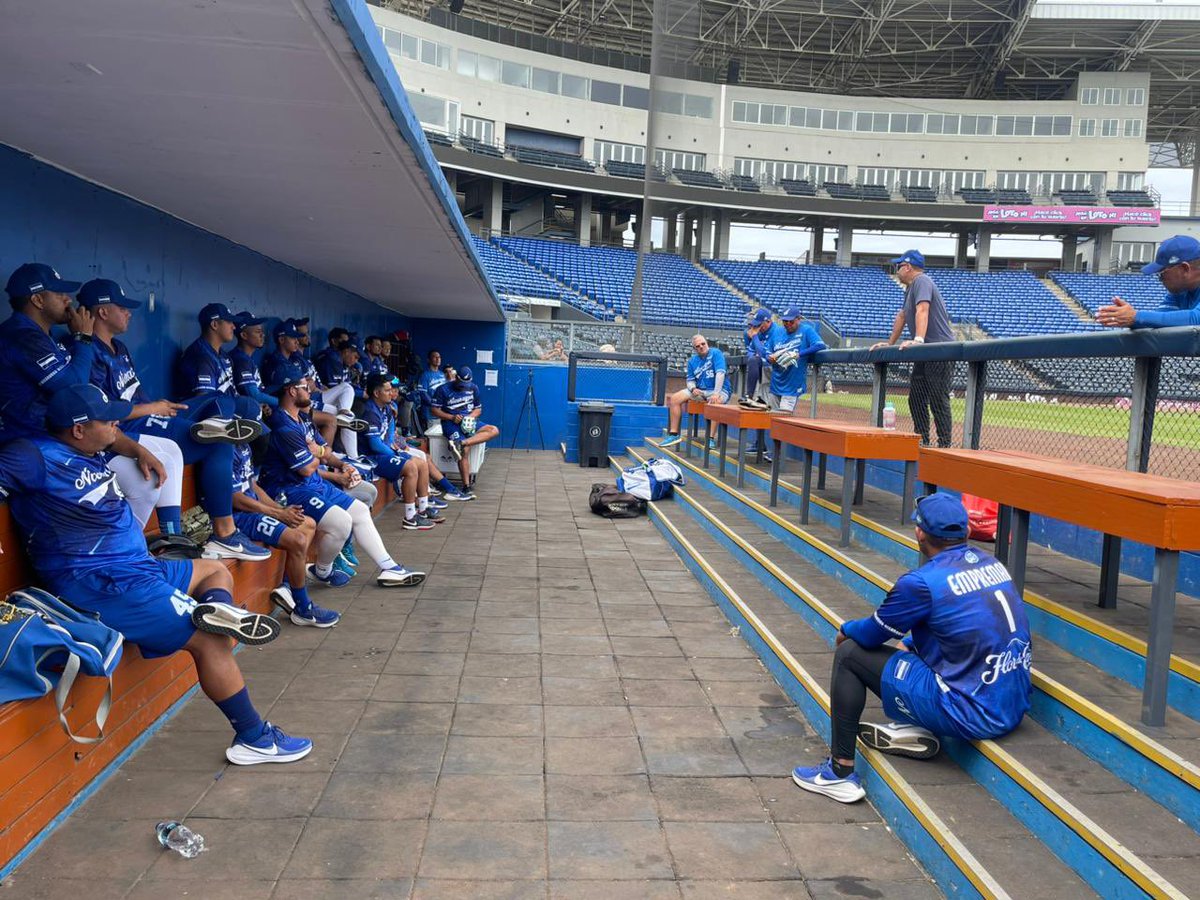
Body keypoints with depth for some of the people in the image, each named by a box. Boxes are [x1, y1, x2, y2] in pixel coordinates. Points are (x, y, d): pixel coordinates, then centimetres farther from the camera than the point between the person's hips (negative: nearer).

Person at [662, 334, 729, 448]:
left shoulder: (715, 353, -10)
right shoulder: (692, 361, 8)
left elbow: (720, 373, -21)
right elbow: (690, 380, 9)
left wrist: (716, 394, -32)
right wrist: (693, 389, -16)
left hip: (719, 390, -6)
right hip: (699, 390, 6)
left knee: (715, 402, -40)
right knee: (674, 399, -8)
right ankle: (674, 434, -5)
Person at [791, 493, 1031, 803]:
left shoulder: (922, 582, -16)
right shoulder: (991, 563, 6)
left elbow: (871, 634, -1)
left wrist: (845, 629, 21)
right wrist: (910, 642, 31)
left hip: (973, 714, -8)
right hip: (1015, 705, 8)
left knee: (849, 653, 1)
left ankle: (840, 773, 7)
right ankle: (916, 731, 18)